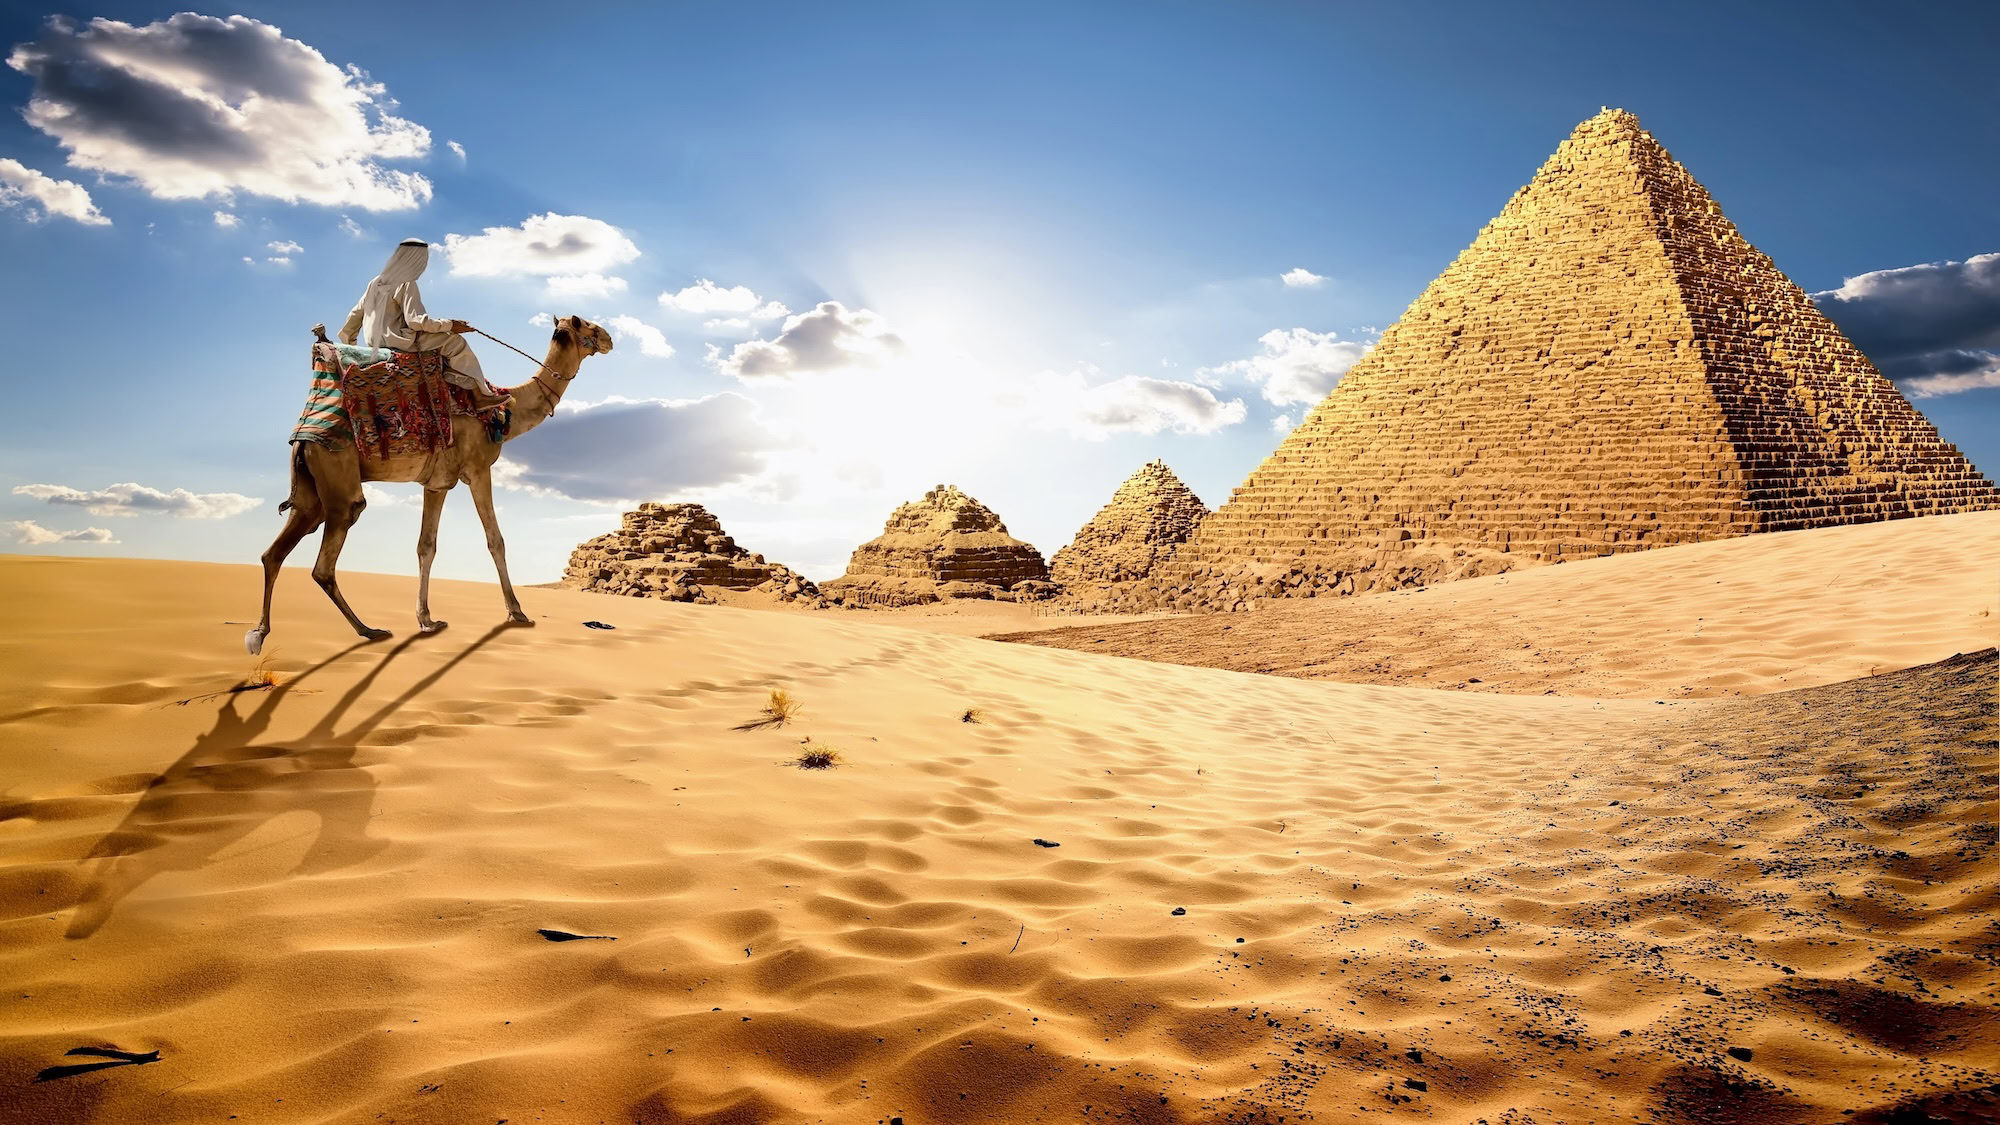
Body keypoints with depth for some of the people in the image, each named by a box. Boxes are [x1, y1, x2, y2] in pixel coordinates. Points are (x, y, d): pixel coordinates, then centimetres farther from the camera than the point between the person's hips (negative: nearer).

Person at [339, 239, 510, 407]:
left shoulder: (376, 282, 14)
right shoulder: (407, 284, -10)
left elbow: (355, 314, 18)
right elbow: (416, 320, -19)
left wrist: (347, 341, 29)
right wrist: (450, 325, -12)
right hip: (400, 340, -9)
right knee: (456, 343, -5)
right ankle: (480, 395, -11)